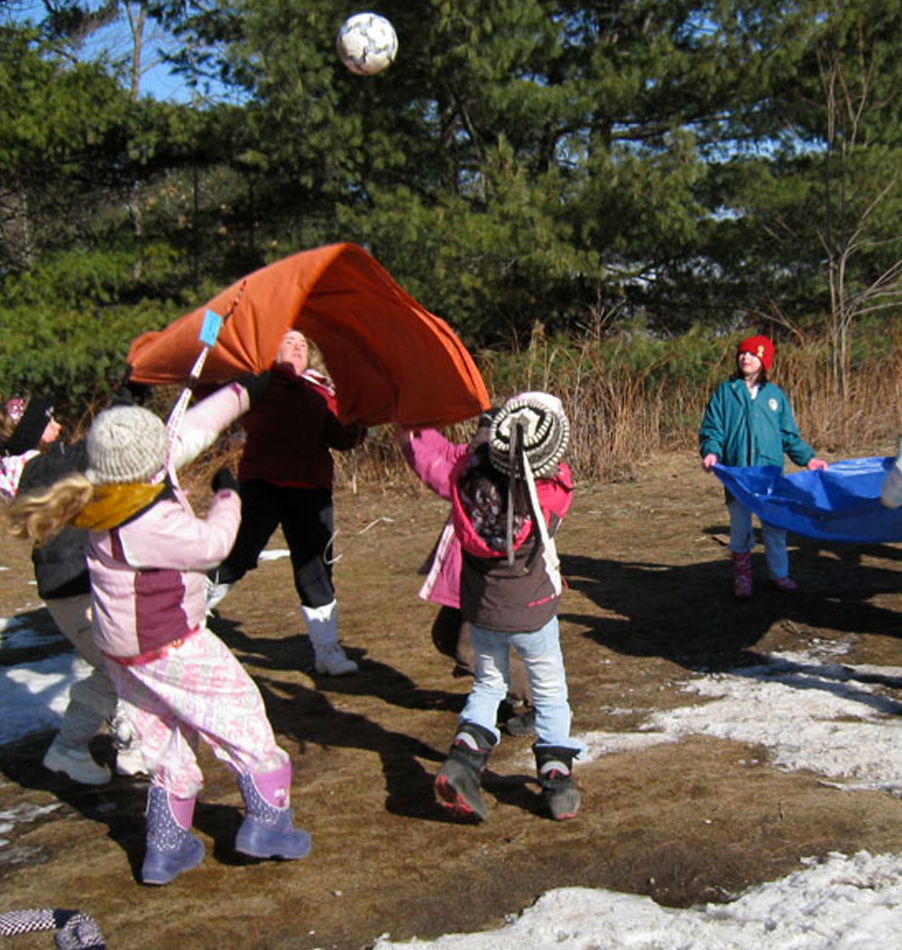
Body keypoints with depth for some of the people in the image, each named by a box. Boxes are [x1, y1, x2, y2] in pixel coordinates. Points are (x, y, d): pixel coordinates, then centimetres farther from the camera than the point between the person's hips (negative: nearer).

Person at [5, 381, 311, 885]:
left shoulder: (111, 492, -4)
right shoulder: (149, 524, -32)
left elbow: (192, 430, 5)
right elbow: (212, 544, -15)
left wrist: (240, 393, 14)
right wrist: (228, 497, 3)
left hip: (123, 643, 9)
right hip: (168, 648, -9)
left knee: (167, 740, 19)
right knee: (241, 715, 6)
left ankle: (167, 846, 26)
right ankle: (268, 821, 13)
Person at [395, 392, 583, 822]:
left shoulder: (468, 471, -23)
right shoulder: (555, 492, -23)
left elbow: (431, 459, -7)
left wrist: (407, 435, 12)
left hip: (480, 609, 3)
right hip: (532, 612, -2)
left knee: (488, 683, 22)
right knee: (549, 690, 17)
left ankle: (464, 757, 6)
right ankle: (556, 778, 17)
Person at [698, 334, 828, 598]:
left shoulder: (775, 395, 11)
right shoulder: (725, 392, 7)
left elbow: (789, 435, 16)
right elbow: (711, 430, 4)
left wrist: (808, 458, 7)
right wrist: (712, 452, -14)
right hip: (737, 473, -1)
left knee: (775, 527, 6)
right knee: (740, 529, 4)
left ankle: (779, 574, 22)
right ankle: (742, 578, 18)